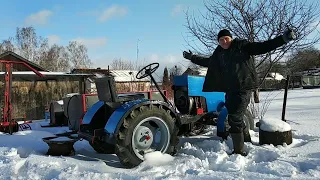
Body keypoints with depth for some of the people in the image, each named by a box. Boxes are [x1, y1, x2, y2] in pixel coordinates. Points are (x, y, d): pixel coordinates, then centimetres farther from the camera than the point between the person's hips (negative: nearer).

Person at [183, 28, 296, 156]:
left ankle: (239, 151, 0)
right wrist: (192, 57, 38)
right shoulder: (218, 53, 14)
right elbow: (207, 62, 31)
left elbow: (263, 47, -11)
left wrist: (283, 39, -22)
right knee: (234, 117, 16)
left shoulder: (242, 46, -3)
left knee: (234, 119, -11)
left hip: (244, 88, -7)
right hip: (230, 89, 7)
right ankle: (246, 139, 40)